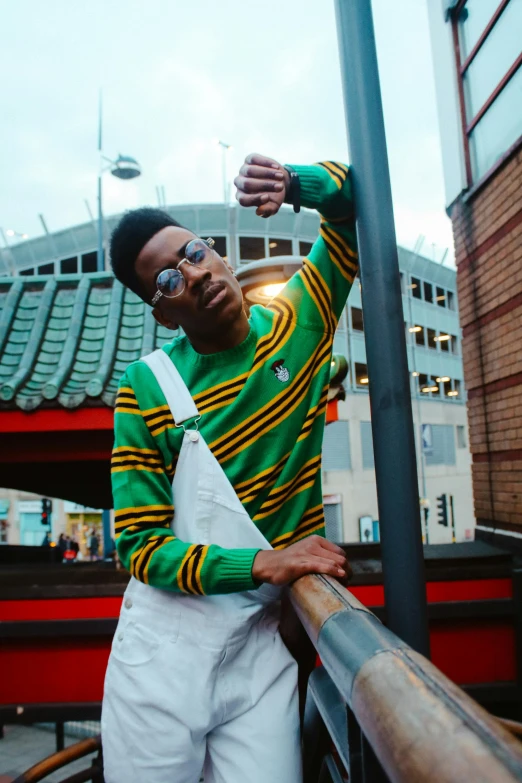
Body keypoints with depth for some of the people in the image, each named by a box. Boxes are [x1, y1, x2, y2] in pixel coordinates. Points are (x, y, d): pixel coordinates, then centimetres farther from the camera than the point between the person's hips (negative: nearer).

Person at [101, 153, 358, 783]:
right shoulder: (145, 389, -8)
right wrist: (265, 563, -20)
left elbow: (351, 199, 7)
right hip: (164, 643, -1)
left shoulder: (299, 323, 0)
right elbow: (140, 546, -9)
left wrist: (292, 184, -15)